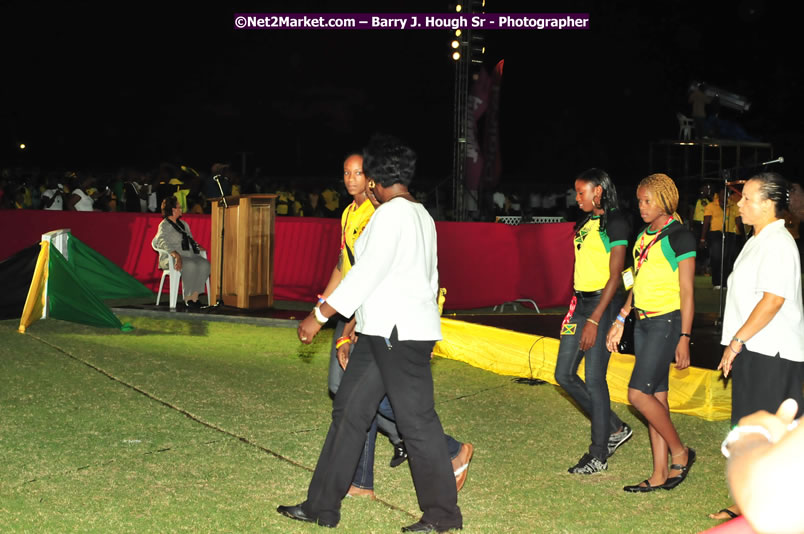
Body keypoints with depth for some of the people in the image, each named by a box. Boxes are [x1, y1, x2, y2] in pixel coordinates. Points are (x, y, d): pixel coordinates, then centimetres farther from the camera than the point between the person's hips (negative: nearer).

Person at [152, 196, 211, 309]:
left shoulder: (183, 224, 23)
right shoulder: (164, 226, -1)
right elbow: (162, 242, -20)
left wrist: (198, 247, 10)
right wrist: (176, 255, -34)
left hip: (189, 256, 7)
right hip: (170, 259, -7)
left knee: (204, 264, -25)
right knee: (191, 265, -37)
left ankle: (195, 296, -28)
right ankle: (188, 298, -30)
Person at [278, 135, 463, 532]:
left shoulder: (391, 214, -14)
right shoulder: (421, 214, 15)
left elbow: (366, 274, -19)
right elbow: (429, 276, 21)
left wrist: (319, 315, -15)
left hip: (400, 334, -10)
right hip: (381, 332, 10)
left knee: (416, 420, -2)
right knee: (349, 411, 10)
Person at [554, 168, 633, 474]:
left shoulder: (614, 224, -10)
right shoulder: (584, 224, 14)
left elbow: (614, 276, -15)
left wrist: (594, 320, -19)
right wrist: (575, 307, 15)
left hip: (602, 304, -9)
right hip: (580, 302, 9)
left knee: (594, 379, -5)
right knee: (564, 374, 8)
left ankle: (598, 455, 7)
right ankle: (615, 428, 21)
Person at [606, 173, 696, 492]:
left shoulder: (679, 237, -10)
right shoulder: (644, 236, 13)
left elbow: (687, 292, -12)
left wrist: (684, 338, -15)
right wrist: (620, 320, 16)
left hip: (667, 322, -8)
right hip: (643, 322, 8)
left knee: (638, 393, -13)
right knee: (656, 396, 8)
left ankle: (680, 453, 6)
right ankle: (659, 475, 12)